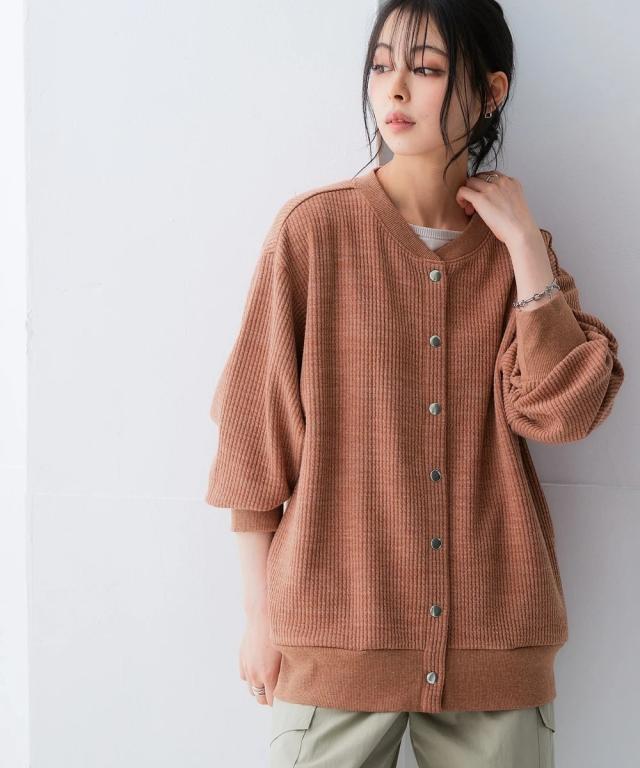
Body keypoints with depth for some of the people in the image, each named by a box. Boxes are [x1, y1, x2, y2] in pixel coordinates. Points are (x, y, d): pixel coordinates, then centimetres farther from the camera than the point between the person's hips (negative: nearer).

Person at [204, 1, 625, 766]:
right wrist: (259, 614, -1)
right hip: (338, 632, -2)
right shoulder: (315, 228, -4)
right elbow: (256, 430, -2)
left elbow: (564, 412, -7)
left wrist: (524, 246, -9)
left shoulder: (518, 246, 6)